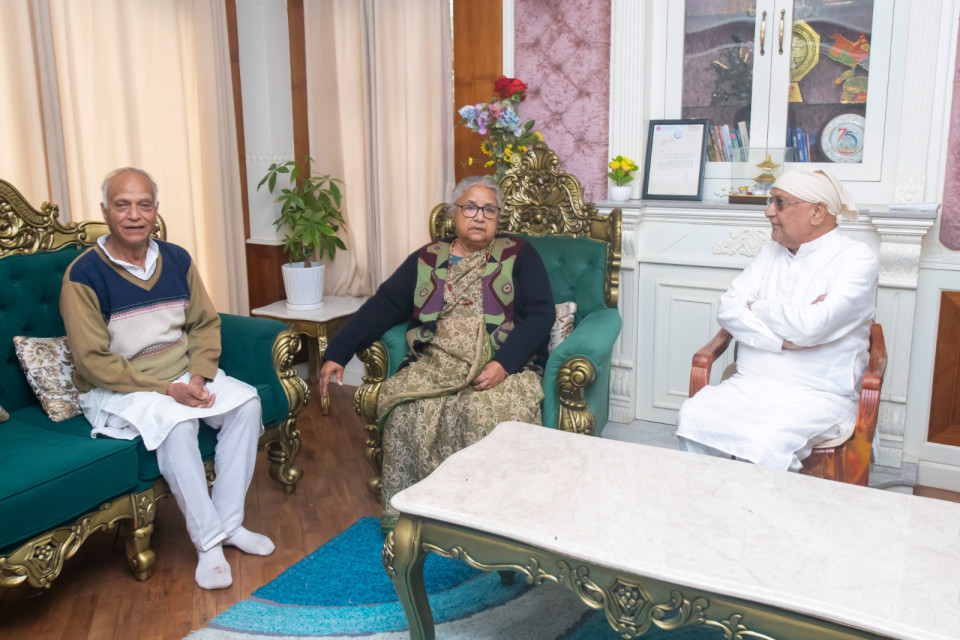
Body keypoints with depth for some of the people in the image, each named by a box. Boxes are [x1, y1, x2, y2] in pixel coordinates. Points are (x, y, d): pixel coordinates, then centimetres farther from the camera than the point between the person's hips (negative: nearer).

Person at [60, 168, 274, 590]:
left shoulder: (177, 260, 3)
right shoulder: (84, 275, -13)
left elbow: (205, 323, 8)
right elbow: (94, 361, -15)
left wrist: (199, 376, -11)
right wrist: (166, 390, -21)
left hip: (183, 376, 6)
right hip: (115, 389, -5)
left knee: (246, 402, -17)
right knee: (175, 424, -33)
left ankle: (228, 522, -9)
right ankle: (208, 541, -19)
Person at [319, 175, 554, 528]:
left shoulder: (519, 255, 10)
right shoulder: (426, 259, 16)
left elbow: (541, 314, -1)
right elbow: (381, 306, 9)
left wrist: (503, 364, -16)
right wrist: (337, 353, -3)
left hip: (502, 367, -2)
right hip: (435, 366, 2)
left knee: (484, 410, -33)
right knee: (406, 408, -26)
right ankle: (402, 514, -10)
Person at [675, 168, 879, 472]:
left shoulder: (856, 258, -6)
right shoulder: (772, 251, 14)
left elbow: (810, 326, -22)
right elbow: (728, 310, 2)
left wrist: (757, 308, -3)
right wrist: (782, 338, -14)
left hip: (817, 396, -5)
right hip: (749, 385, 5)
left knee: (764, 443, -33)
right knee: (693, 417, -21)